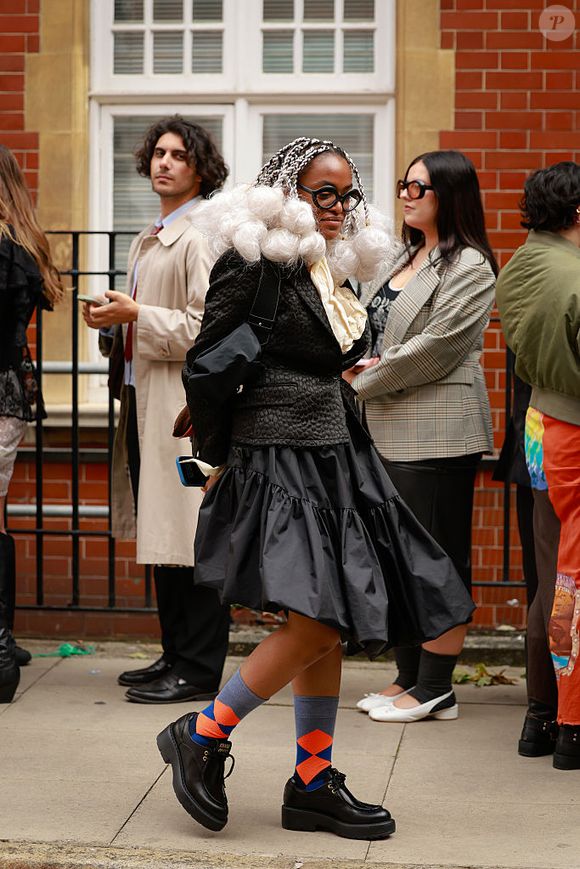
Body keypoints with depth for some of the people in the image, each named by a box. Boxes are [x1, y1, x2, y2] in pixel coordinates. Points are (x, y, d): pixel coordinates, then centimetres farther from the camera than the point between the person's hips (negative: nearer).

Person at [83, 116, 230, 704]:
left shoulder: (203, 236, -10)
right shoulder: (148, 240, 20)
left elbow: (209, 327, -19)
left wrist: (136, 316, -18)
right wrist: (113, 323, 9)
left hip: (185, 404, -10)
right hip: (144, 401, 10)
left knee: (190, 541, -6)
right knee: (161, 538, 13)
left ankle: (198, 669, -1)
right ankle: (175, 655, 22)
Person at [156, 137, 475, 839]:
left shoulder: (333, 268, 15)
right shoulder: (253, 265, -10)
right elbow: (204, 366, -10)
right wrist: (217, 460, -5)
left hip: (337, 457, 9)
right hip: (278, 459, -9)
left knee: (332, 629, 7)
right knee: (316, 624, -15)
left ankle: (312, 783, 15)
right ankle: (202, 735, 3)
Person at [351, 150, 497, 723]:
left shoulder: (469, 267, -11)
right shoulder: (401, 256, 16)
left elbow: (435, 346, -17)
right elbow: (369, 325, 18)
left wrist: (362, 380, -9)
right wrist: (357, 363, -4)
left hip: (436, 433, -9)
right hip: (389, 429, 9)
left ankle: (435, 687, 6)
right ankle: (409, 677, 23)